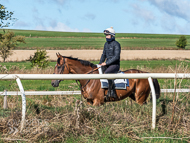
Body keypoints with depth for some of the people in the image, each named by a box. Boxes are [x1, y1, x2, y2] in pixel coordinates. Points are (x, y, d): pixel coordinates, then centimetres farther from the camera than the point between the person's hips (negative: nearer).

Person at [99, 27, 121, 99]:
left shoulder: (116, 44, -12)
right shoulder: (106, 44, 12)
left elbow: (116, 57, -20)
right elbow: (104, 55, 22)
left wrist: (106, 63, -22)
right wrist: (100, 64, 8)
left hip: (115, 64, -9)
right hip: (107, 64, 9)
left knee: (107, 73, -35)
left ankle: (112, 92, -35)